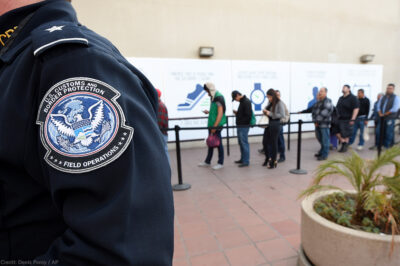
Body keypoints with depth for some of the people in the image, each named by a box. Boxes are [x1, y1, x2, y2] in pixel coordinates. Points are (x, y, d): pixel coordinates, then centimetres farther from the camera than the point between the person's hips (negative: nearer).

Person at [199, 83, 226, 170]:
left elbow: (220, 113, -20)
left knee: (218, 143, 1)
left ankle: (220, 163, 15)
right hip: (212, 124, 9)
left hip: (217, 125, -9)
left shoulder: (219, 97, -14)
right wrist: (209, 112, 7)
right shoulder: (213, 97, 14)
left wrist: (215, 126, -21)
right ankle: (207, 162, 26)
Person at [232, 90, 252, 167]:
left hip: (244, 126, -10)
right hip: (240, 126, 10)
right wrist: (237, 113, 7)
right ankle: (242, 159, 27)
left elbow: (248, 115, -20)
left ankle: (246, 161, 5)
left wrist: (240, 122, -15)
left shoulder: (246, 102, -15)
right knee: (241, 143, 16)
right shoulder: (242, 101, 15)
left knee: (244, 143, -4)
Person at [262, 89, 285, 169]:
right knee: (265, 142, 9)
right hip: (268, 124, 7)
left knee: (273, 143, 2)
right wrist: (265, 111, 1)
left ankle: (273, 162, 16)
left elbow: (282, 115, -16)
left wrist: (270, 114, -18)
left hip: (275, 124, -7)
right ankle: (268, 159, 29)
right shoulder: (270, 103, 10)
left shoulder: (279, 103, -10)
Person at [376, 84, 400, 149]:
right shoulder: (383, 97, 11)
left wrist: (385, 114, -10)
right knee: (379, 131, 8)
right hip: (381, 118, 5)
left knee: (388, 133, 1)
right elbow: (379, 106, 11)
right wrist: (380, 113, -5)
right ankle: (379, 144, 21)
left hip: (390, 118, -5)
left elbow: (394, 109, -13)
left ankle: (387, 146, 12)